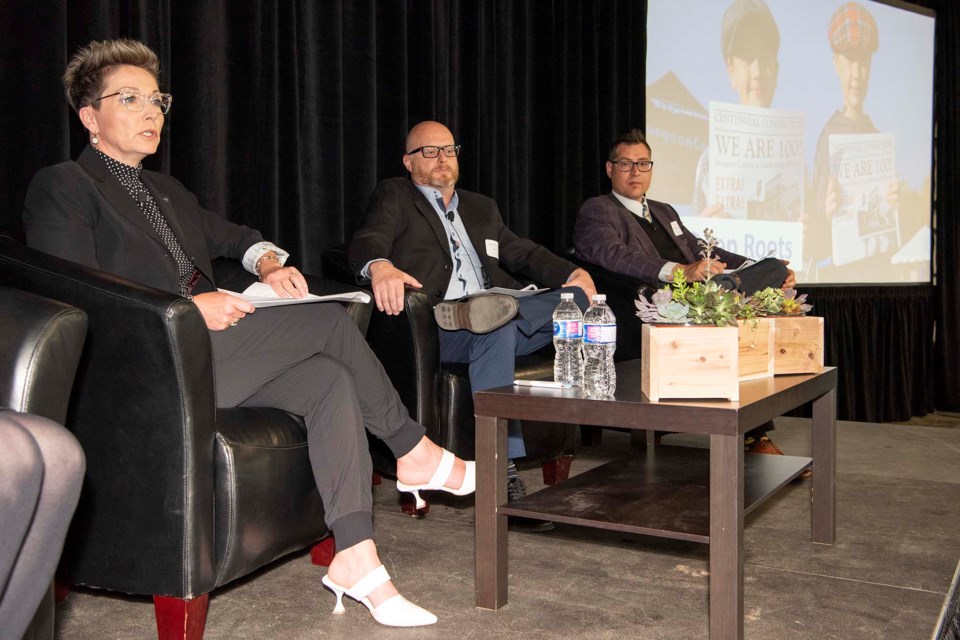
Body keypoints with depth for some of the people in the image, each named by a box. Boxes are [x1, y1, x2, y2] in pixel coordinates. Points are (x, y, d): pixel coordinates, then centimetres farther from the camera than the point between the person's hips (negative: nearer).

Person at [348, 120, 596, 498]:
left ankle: (478, 312, -40)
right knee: (496, 332, -37)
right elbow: (367, 241, -6)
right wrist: (379, 266, -33)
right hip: (434, 328, -5)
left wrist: (571, 273, 5)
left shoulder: (482, 208, 31)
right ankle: (500, 461, -37)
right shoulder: (394, 196, 13)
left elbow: (523, 253, 27)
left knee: (579, 296, -18)